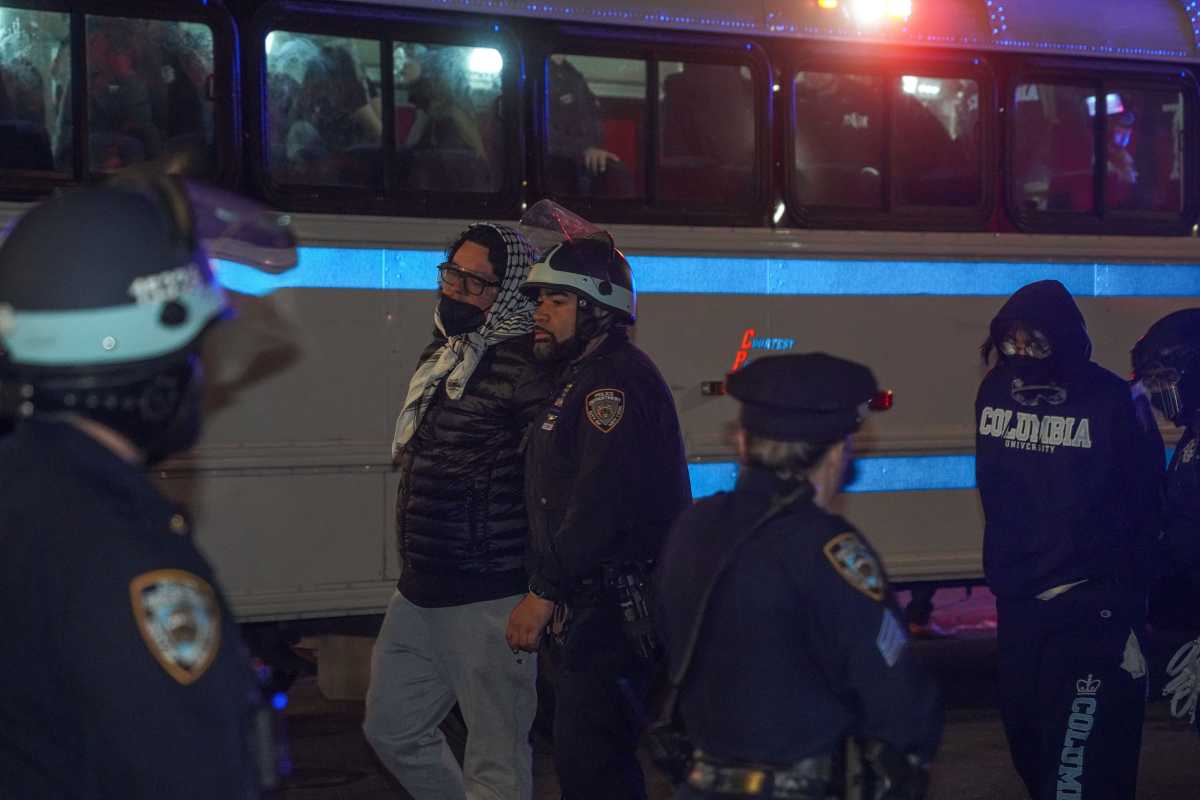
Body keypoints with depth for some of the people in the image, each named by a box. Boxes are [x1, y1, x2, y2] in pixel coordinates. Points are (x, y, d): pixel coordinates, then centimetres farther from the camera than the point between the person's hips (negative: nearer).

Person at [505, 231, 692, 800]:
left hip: (613, 612, -11)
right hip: (589, 607, 11)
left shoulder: (616, 379, -15)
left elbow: (601, 502, -24)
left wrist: (544, 591, -23)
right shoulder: (580, 378, 21)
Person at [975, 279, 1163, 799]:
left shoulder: (1111, 403, -14)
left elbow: (1142, 512, -10)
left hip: (1090, 606, -6)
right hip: (1017, 600, 6)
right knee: (1026, 739, 15)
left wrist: (1128, 605, -11)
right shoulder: (996, 392, 2)